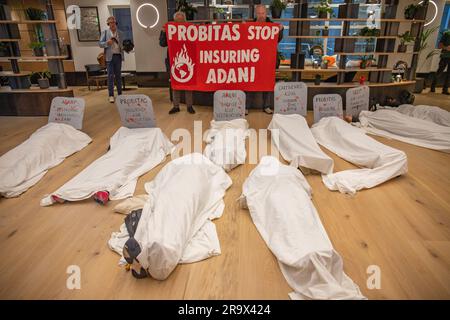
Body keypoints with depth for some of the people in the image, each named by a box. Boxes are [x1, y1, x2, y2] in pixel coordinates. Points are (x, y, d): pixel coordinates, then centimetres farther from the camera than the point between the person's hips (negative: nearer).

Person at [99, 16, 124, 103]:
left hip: (118, 56, 2)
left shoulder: (120, 33, 13)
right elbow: (100, 44, 1)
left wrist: (124, 47, -3)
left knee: (118, 75, 9)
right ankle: (111, 95, -2)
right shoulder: (105, 32, 6)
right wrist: (107, 43, -18)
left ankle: (120, 94, 16)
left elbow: (122, 44, 19)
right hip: (110, 57, -2)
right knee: (110, 76, -5)